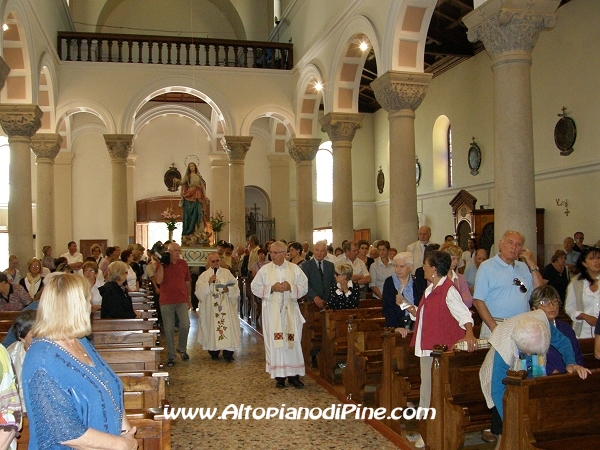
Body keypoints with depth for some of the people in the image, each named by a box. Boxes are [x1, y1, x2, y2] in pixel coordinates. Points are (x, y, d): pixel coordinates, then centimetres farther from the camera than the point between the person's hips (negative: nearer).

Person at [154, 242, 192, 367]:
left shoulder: (183, 263, 9)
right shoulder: (161, 264, 0)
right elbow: (158, 281, -13)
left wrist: (189, 298, 14)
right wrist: (161, 265, -15)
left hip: (182, 301, 2)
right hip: (166, 301, -2)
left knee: (185, 326, -9)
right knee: (169, 329, 3)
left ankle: (182, 348, 17)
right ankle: (171, 356, 13)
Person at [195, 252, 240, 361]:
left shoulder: (226, 273, 9)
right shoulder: (204, 275, 6)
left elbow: (235, 287, 5)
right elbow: (199, 291, -5)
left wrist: (228, 289, -15)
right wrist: (209, 282, -17)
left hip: (226, 307, 0)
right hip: (210, 308, 0)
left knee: (227, 327, -6)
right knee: (212, 327, 0)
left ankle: (228, 353, -3)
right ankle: (214, 352, 14)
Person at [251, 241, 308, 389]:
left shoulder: (295, 269, 3)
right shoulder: (265, 270, 2)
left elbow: (304, 286, 3)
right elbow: (255, 287, 1)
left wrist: (291, 287, -14)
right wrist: (271, 288, -12)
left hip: (290, 311, 1)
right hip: (272, 311, 0)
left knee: (293, 342, 2)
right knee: (275, 342, 0)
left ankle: (294, 375, 12)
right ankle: (279, 375, 8)